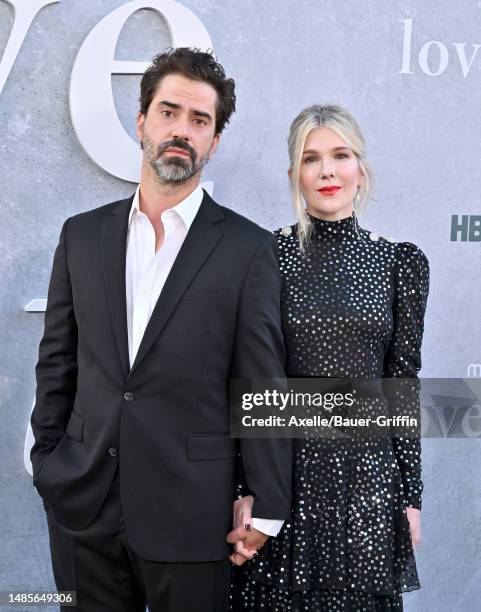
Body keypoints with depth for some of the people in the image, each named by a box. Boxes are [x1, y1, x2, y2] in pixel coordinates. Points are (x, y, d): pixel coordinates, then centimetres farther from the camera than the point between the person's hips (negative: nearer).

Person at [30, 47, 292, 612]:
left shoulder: (248, 249, -5)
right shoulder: (82, 234, 6)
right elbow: (57, 362, 10)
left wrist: (267, 509, -6)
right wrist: (47, 464, 7)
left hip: (191, 513, -3)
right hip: (82, 504, 3)